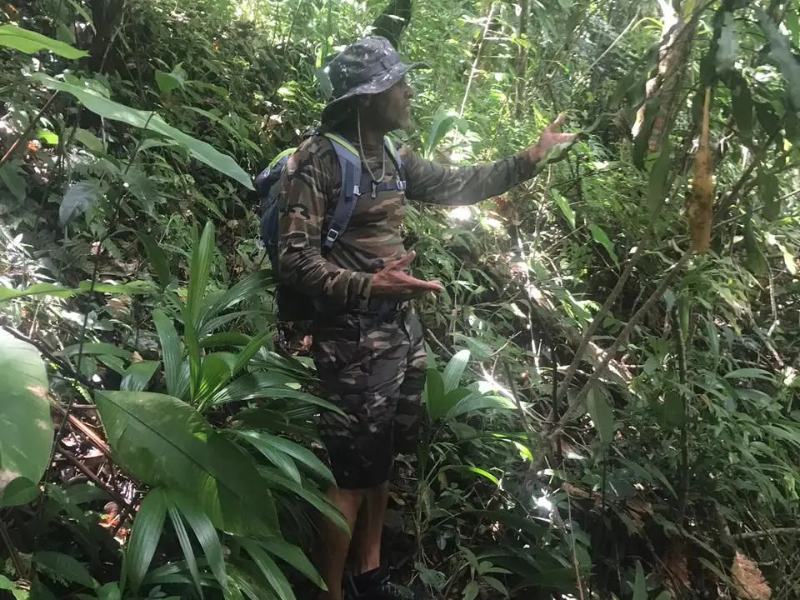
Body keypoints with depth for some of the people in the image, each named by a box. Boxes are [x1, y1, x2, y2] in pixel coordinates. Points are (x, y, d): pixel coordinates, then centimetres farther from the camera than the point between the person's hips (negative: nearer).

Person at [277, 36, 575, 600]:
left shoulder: (395, 158, 8)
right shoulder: (319, 160, -16)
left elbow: (459, 185, 21)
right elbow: (295, 258, -20)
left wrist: (530, 158, 19)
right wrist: (367, 284, -31)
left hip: (403, 329, 8)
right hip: (355, 337, -8)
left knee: (383, 457, 17)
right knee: (351, 471, -1)